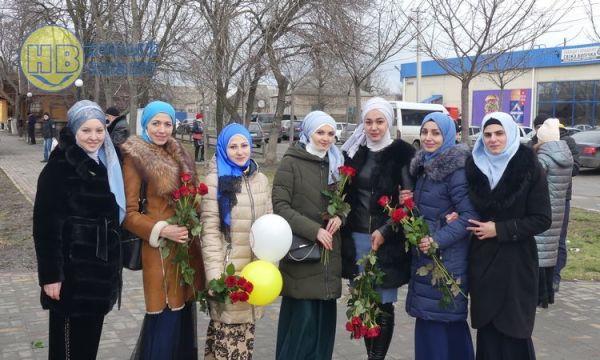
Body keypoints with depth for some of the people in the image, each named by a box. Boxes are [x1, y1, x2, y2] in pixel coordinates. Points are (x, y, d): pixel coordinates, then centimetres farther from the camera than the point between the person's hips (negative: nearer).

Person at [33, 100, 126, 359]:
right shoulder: (59, 167, -13)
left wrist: (113, 263, 15)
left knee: (90, 336, 16)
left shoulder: (107, 164, 9)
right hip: (73, 267, -7)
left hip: (101, 265, 7)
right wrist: (50, 274, -19)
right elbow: (45, 225, -16)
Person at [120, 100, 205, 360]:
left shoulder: (178, 155, 13)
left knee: (182, 316, 13)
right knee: (164, 320, -3)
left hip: (186, 247, 7)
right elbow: (128, 213, -10)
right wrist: (161, 230, -20)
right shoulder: (135, 158, -8)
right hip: (161, 250, -7)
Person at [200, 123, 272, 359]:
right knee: (226, 330, -2)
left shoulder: (261, 180, 10)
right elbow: (209, 230, -10)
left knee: (245, 332, 9)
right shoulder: (216, 180, -5)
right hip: (228, 269, -4)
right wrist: (215, 276, -15)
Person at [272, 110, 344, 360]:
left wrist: (340, 215, -1)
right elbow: (280, 206, -11)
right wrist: (313, 230, -18)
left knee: (325, 315, 8)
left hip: (329, 250, 6)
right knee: (302, 316, -6)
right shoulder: (291, 162, -5)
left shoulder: (336, 163, 14)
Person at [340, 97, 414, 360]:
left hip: (388, 241, -3)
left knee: (384, 304, 2)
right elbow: (343, 193, 12)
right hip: (356, 239, 4)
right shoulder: (353, 152, 7)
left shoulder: (403, 153, -4)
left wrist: (385, 232, -13)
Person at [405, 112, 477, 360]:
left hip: (446, 258, -8)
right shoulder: (425, 166, 11)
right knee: (451, 318, 17)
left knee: (434, 318, -3)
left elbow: (470, 215, -19)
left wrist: (437, 240, -22)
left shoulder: (456, 170, -15)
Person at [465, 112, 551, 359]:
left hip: (516, 263, -3)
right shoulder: (474, 166, 3)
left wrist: (499, 229, -14)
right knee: (487, 327, 8)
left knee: (513, 330, 3)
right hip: (481, 260, 3)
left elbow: (542, 220, -9)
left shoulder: (529, 168, -8)